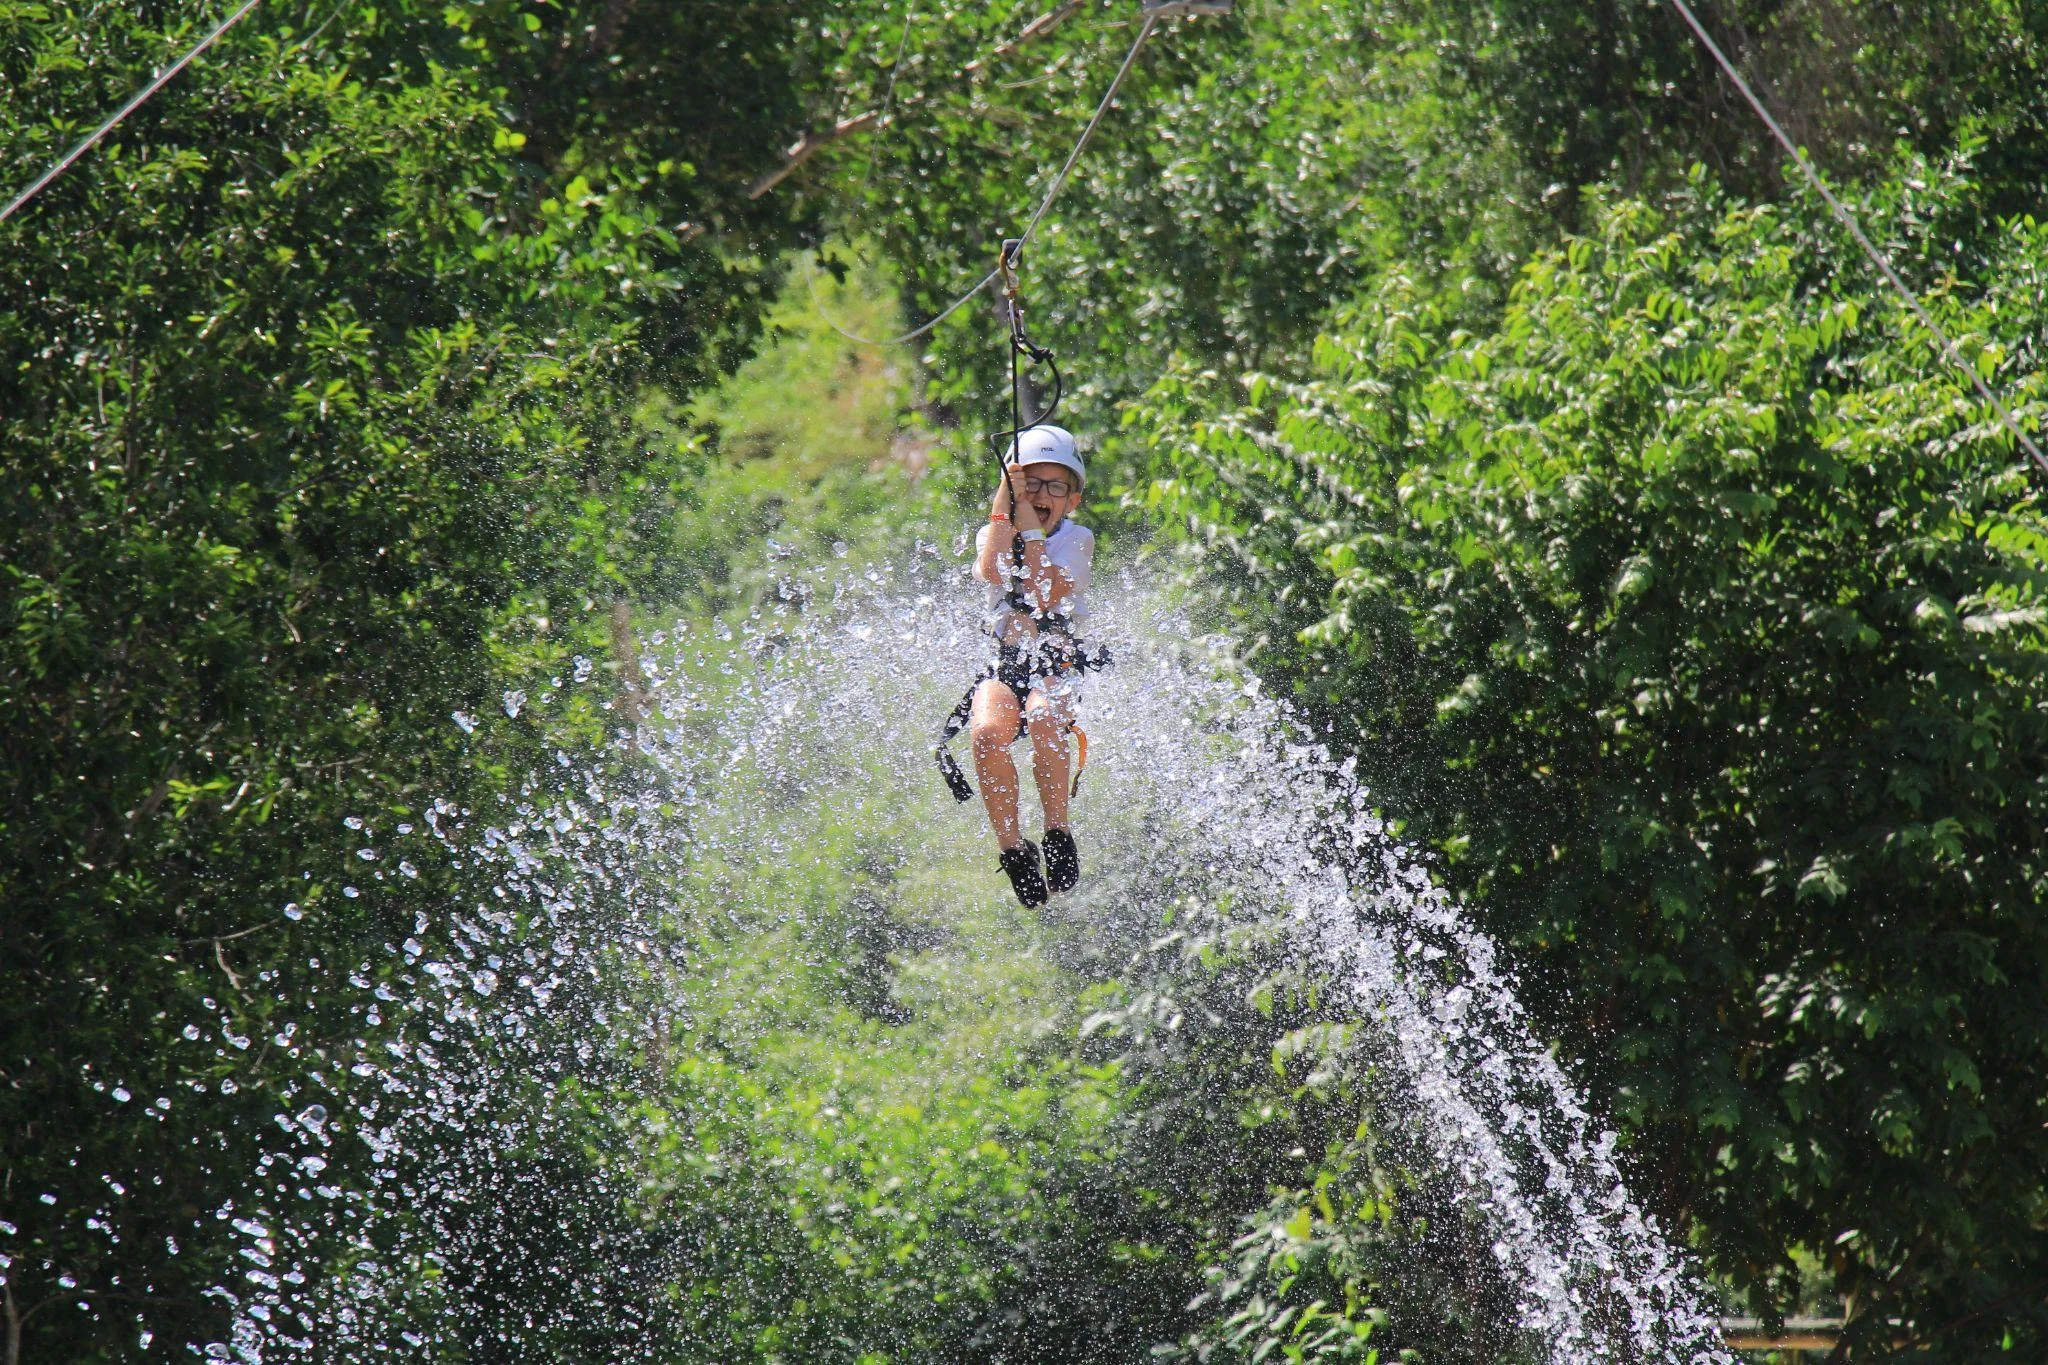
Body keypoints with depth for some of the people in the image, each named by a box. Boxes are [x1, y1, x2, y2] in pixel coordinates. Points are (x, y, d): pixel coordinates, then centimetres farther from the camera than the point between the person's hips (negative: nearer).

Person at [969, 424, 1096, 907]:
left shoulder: (1078, 539, 7)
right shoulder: (993, 533, 13)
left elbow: (1045, 595, -12)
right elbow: (991, 571, -13)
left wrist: (1030, 528, -10)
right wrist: (1005, 505, -10)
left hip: (1059, 664, -2)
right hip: (1003, 663, 2)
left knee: (1041, 719, -37)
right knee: (988, 732, -32)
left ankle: (1057, 834, -21)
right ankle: (1013, 849, -20)